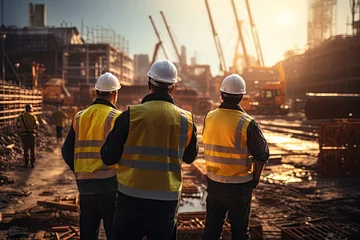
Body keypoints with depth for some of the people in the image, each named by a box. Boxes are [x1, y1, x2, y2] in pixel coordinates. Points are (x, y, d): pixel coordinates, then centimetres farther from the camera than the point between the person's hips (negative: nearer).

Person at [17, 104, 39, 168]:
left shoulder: (21, 116, -1)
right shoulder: (33, 117, -7)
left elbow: (18, 126, 2)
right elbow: (37, 126, -7)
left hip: (24, 134, 1)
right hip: (32, 134, -1)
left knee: (25, 149, 12)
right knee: (33, 149, 11)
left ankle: (26, 163, 9)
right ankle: (32, 163, 11)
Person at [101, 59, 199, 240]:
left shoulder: (130, 115, -10)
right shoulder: (186, 120, -1)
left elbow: (108, 158, -3)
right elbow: (189, 157, 15)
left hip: (132, 198, -2)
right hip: (167, 200, 2)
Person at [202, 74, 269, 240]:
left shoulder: (209, 118, -4)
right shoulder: (247, 123, -16)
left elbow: (208, 149, 4)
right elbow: (262, 155, -11)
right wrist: (255, 179, 3)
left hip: (214, 183, 4)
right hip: (239, 187, -4)